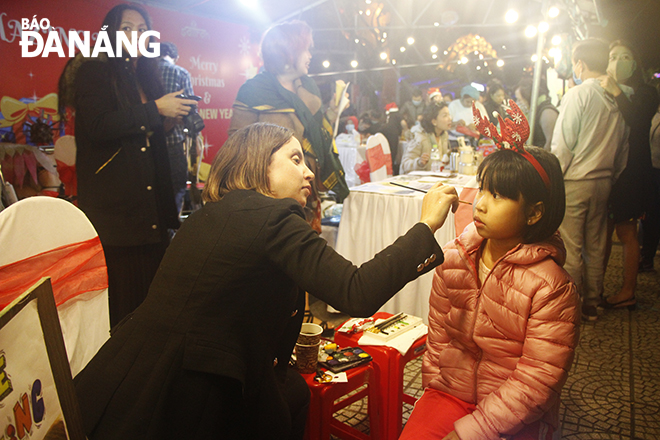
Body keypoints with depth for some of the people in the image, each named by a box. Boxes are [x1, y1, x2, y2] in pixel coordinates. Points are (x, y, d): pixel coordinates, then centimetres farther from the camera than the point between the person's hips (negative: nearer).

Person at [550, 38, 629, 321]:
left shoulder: (576, 95, -11)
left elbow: (562, 145, -13)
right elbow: (623, 149, 12)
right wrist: (613, 177, 21)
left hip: (575, 181, -6)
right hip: (604, 181, 7)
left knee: (570, 247, 1)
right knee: (596, 246, 13)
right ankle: (591, 305, 24)